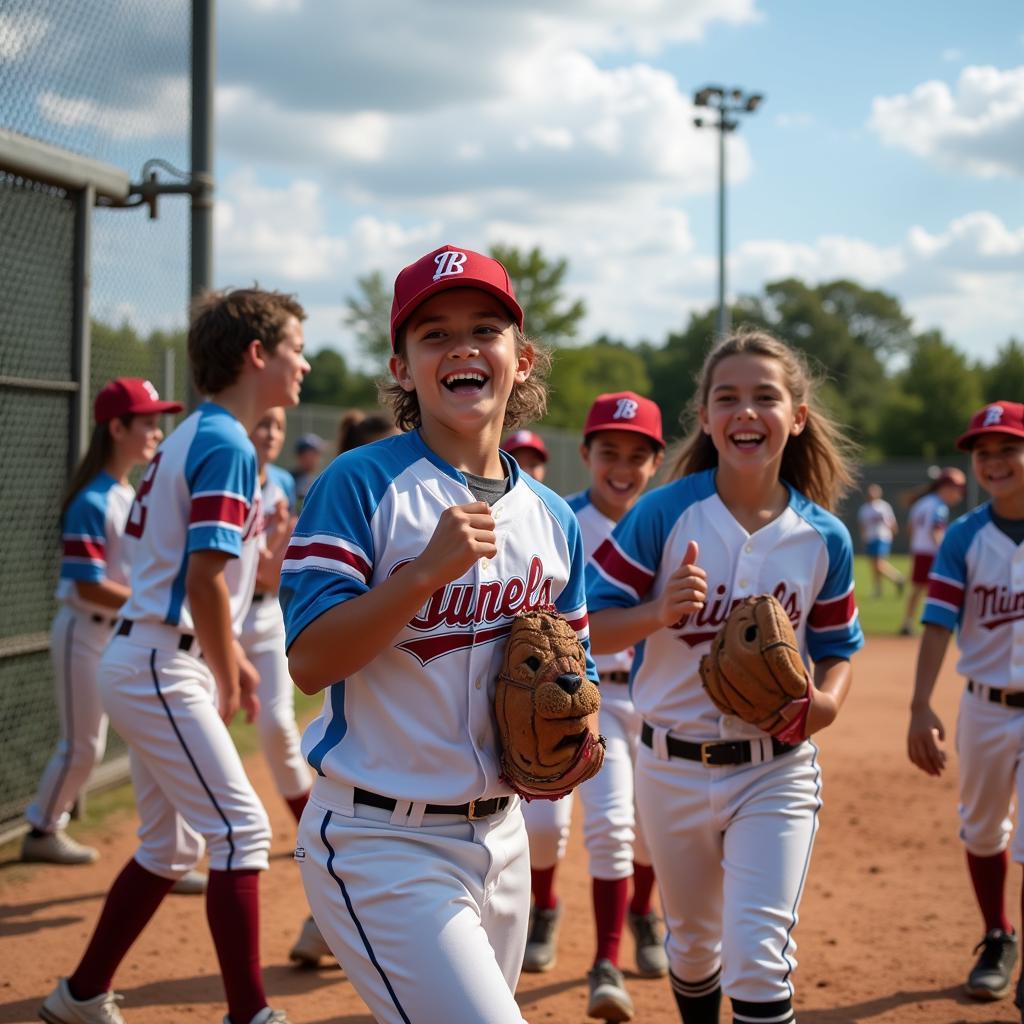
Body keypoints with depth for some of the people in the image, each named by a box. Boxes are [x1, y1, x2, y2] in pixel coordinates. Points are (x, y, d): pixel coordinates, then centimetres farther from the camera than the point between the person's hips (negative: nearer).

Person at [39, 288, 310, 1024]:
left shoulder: (189, 436, 14)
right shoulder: (228, 445, -15)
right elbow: (206, 578, -22)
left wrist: (229, 655, 21)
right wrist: (228, 680, -12)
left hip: (143, 664, 10)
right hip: (164, 669, -10)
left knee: (171, 844, 16)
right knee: (241, 830, -9)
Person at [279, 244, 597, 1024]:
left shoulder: (554, 518, 8)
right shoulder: (362, 484, -9)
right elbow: (309, 662, -16)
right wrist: (428, 568, -25)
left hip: (500, 836, 7)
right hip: (382, 845, -7)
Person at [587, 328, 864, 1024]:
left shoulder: (824, 538, -5)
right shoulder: (664, 514, -12)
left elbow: (838, 648, 8)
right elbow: (591, 628, -9)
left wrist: (825, 703, -14)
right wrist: (659, 612, -29)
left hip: (776, 771, 0)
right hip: (673, 768, 1)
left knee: (757, 958, -13)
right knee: (693, 944, 21)